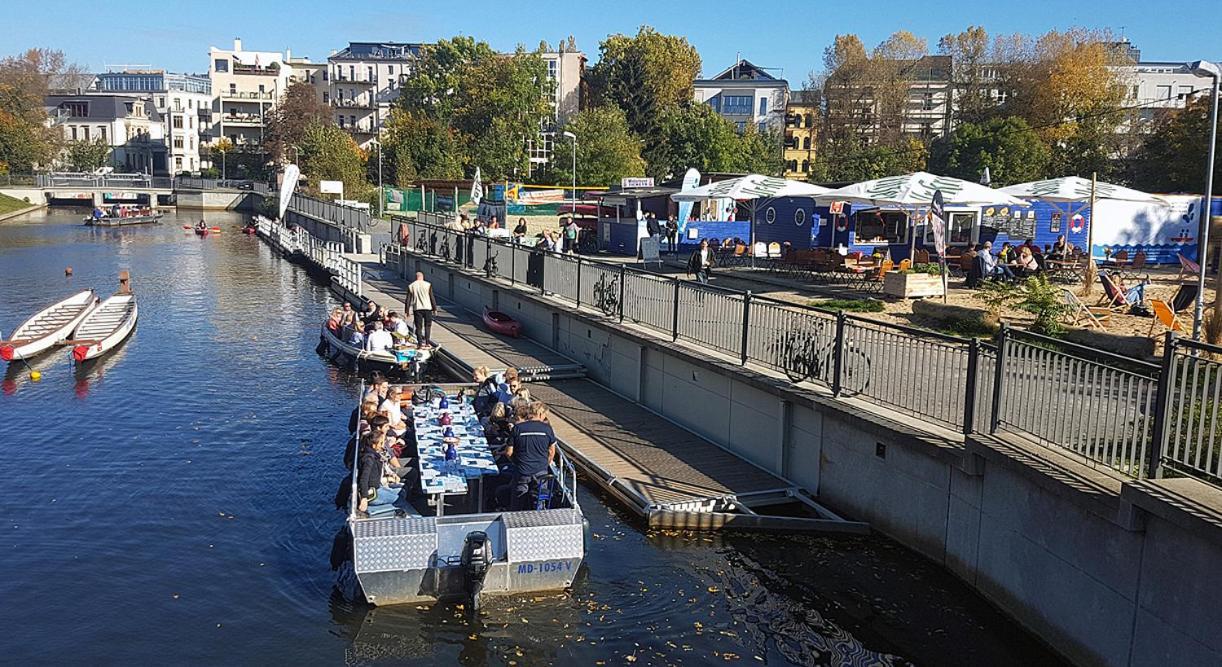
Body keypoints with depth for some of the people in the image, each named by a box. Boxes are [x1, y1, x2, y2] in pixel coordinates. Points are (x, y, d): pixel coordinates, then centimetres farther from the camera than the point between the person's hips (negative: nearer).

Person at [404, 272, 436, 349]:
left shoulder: (411, 286, 3)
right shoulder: (428, 285, -2)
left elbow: (408, 299, 5)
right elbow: (432, 297, -1)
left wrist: (407, 311, 10)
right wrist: (434, 308, 7)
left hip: (417, 309, 1)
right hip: (427, 308, -1)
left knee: (418, 327, 4)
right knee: (427, 325, 11)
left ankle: (420, 344, 0)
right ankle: (427, 342, 5)